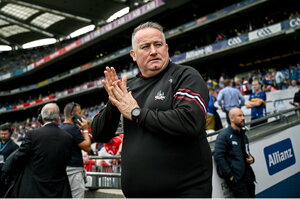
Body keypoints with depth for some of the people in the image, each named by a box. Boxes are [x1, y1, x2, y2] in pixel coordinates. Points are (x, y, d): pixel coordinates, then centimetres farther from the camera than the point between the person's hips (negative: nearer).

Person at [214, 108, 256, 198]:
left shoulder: (243, 136, 19)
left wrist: (251, 158, 7)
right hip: (235, 178, -8)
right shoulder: (224, 135, -9)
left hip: (248, 176, 8)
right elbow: (218, 156, -16)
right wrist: (229, 176, -18)